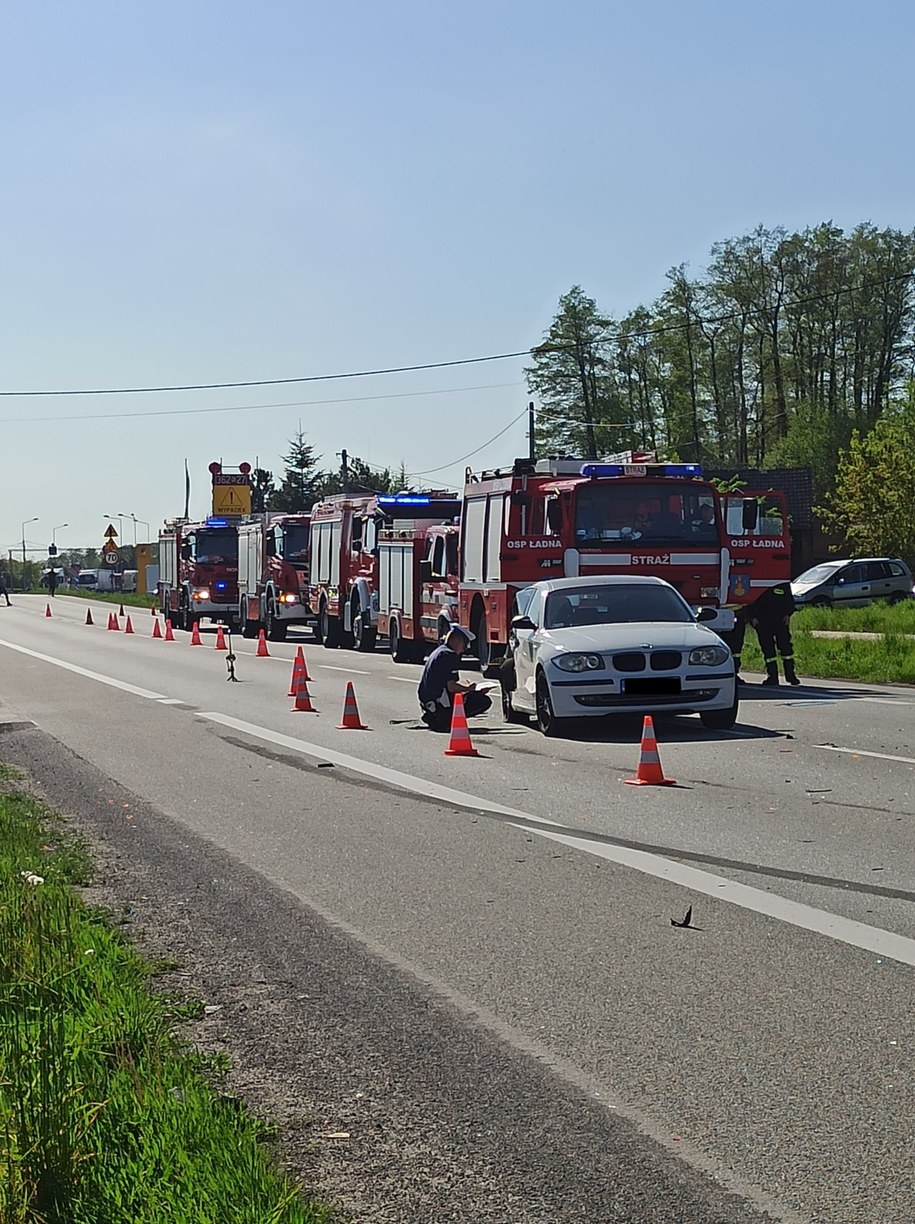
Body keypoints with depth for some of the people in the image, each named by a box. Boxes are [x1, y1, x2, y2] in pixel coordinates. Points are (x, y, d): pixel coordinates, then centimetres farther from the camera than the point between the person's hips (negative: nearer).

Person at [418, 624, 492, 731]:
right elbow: (451, 687, -19)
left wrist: (467, 687, 16)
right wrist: (468, 689, -1)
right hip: (439, 703, -10)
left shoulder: (439, 651, 18)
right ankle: (443, 720, -12)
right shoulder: (449, 655, -14)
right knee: (484, 701, -10)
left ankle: (434, 717, 10)